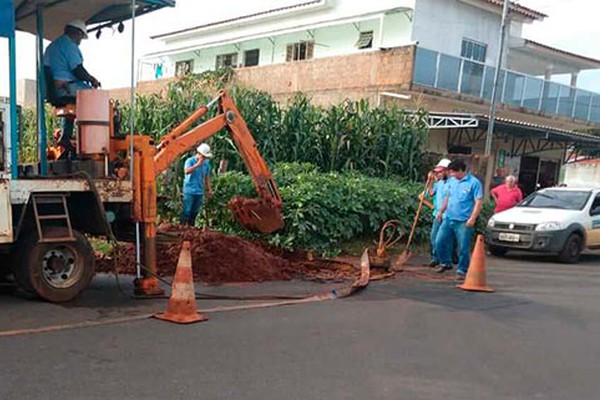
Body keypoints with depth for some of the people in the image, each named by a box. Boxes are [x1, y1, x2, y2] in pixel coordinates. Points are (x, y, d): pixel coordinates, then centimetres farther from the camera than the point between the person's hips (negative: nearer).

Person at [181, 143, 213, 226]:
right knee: (187, 210, -6)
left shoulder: (206, 163, 9)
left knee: (195, 211, 10)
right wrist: (197, 164, -27)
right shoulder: (190, 161, -8)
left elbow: (207, 177, 16)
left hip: (200, 191, 5)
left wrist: (209, 189, 14)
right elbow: (186, 171, -27)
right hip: (189, 190, -5)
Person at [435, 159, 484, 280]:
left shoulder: (474, 182, -9)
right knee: (439, 242, 7)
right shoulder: (452, 181, 11)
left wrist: (472, 218, -19)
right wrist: (441, 211, 23)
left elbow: (479, 202, -12)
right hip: (448, 218, 6)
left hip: (464, 221, -6)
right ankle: (446, 263, 27)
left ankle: (462, 270, 12)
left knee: (463, 248, -1)